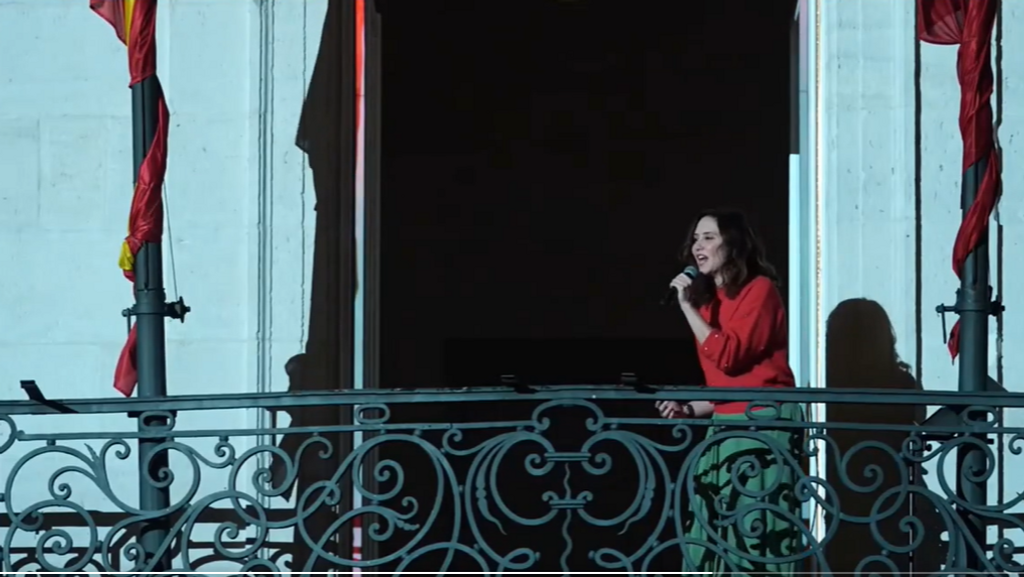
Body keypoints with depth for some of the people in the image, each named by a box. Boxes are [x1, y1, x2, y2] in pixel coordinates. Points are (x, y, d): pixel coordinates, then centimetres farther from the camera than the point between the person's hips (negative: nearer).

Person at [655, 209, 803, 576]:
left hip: (763, 423, -8)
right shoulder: (709, 301, 17)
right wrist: (690, 409, 5)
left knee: (758, 528, -11)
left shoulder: (759, 290, -5)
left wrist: (687, 307, -13)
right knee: (714, 532, 3)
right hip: (725, 426, 8)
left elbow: (728, 356, -18)